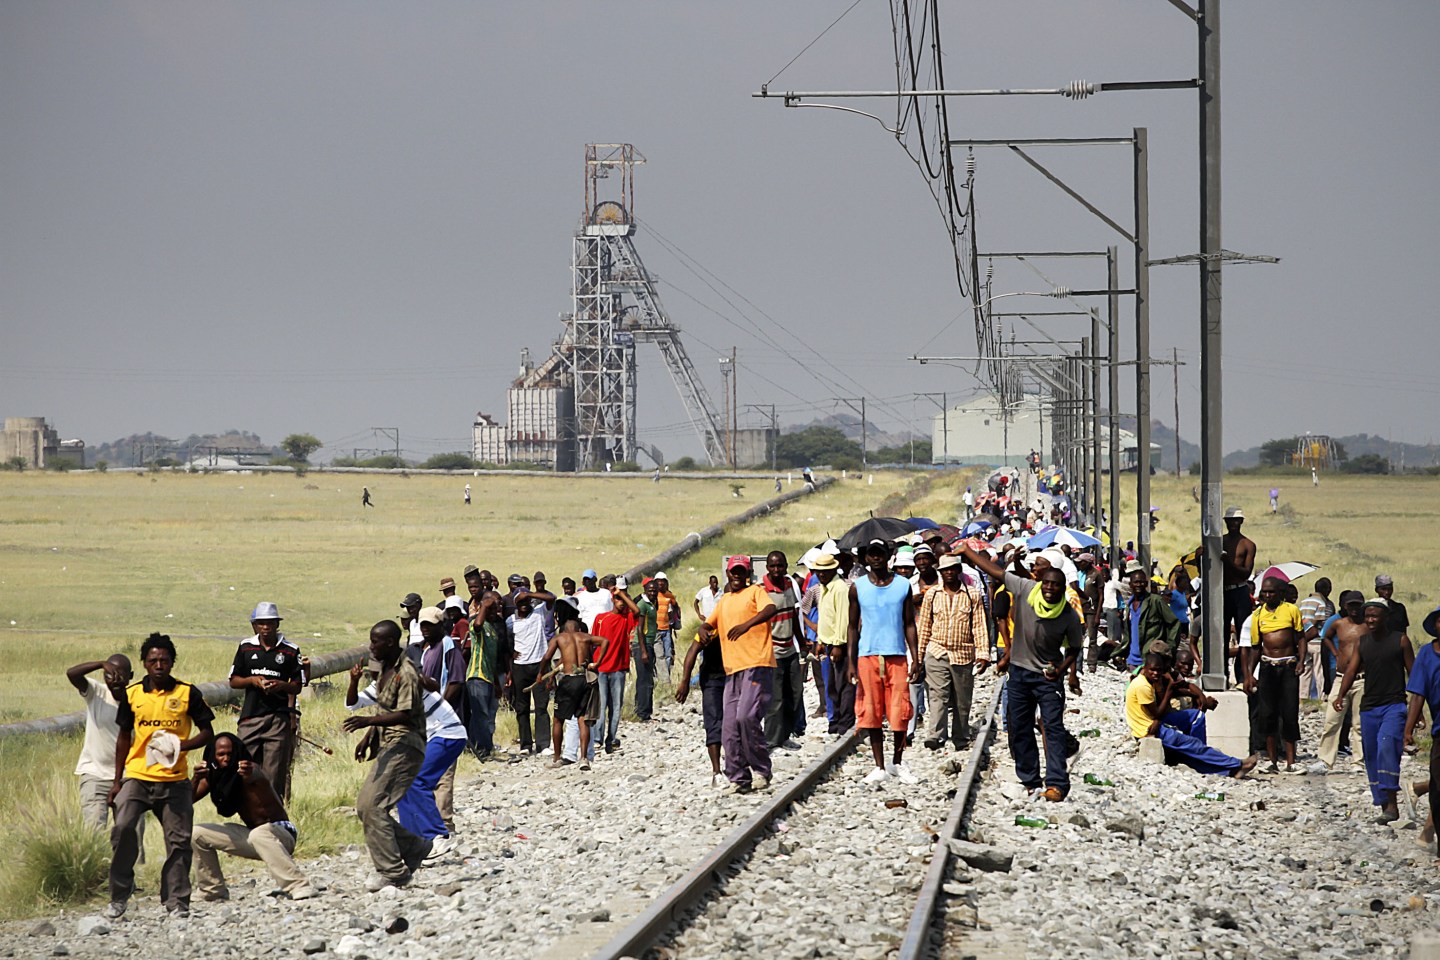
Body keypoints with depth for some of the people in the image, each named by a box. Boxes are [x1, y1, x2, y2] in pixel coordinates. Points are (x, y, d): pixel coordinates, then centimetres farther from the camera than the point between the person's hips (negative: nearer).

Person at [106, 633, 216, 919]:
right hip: (136, 777, 0)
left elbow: (207, 732, 6)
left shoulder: (187, 693, 1)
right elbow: (124, 738, 16)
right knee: (123, 829, -17)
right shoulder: (132, 694, 7)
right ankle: (118, 898, -7)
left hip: (174, 780, 0)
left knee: (179, 841, -1)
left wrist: (181, 745, -13)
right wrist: (117, 782, 14)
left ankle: (176, 902, 10)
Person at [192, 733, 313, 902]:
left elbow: (258, 776, -44)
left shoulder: (248, 768, -19)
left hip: (281, 834, -8)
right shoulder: (213, 775, 2)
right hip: (251, 835, 8)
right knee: (198, 834, 8)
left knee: (259, 834, -42)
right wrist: (196, 780, -27)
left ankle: (300, 889, -49)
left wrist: (250, 774, -69)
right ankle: (214, 892, 17)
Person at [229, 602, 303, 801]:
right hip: (250, 716, 2)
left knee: (275, 771, -5)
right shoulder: (246, 647, 10)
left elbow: (297, 686, 8)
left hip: (279, 718, -2)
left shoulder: (290, 651, 4)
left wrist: (281, 685, -13)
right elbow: (233, 681, 13)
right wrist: (253, 680, -7)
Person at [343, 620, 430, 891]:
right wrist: (369, 736, 14)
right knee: (365, 807, 9)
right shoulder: (384, 669, 15)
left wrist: (368, 721, -34)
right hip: (387, 746, 10)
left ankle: (392, 872, -14)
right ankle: (415, 847, 20)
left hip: (405, 745, -10)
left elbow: (405, 715, -24)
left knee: (373, 805, -18)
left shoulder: (406, 673, -16)